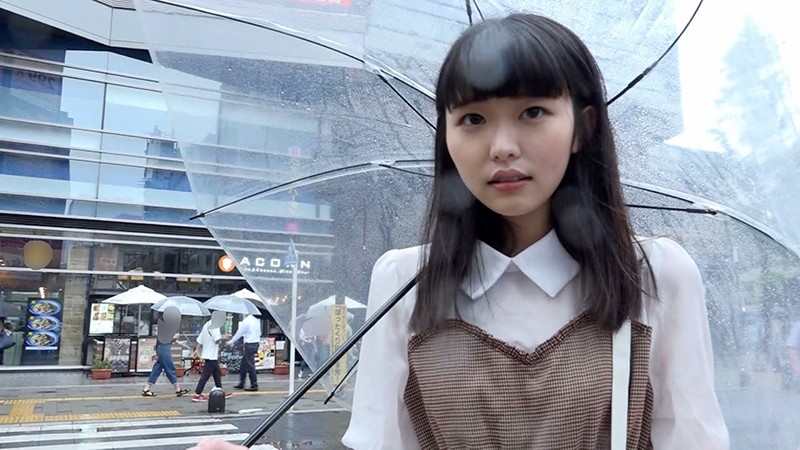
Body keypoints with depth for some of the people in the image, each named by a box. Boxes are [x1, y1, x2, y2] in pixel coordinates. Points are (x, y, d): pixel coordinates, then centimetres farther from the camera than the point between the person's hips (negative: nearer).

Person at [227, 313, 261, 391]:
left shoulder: (246, 321, -15)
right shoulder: (257, 320, 8)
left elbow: (240, 332, -8)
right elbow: (259, 332, 13)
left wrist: (231, 341, 5)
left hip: (249, 344, -8)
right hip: (256, 342, 8)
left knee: (250, 364, -3)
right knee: (244, 363, 17)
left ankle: (254, 385, 0)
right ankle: (241, 383, 25)